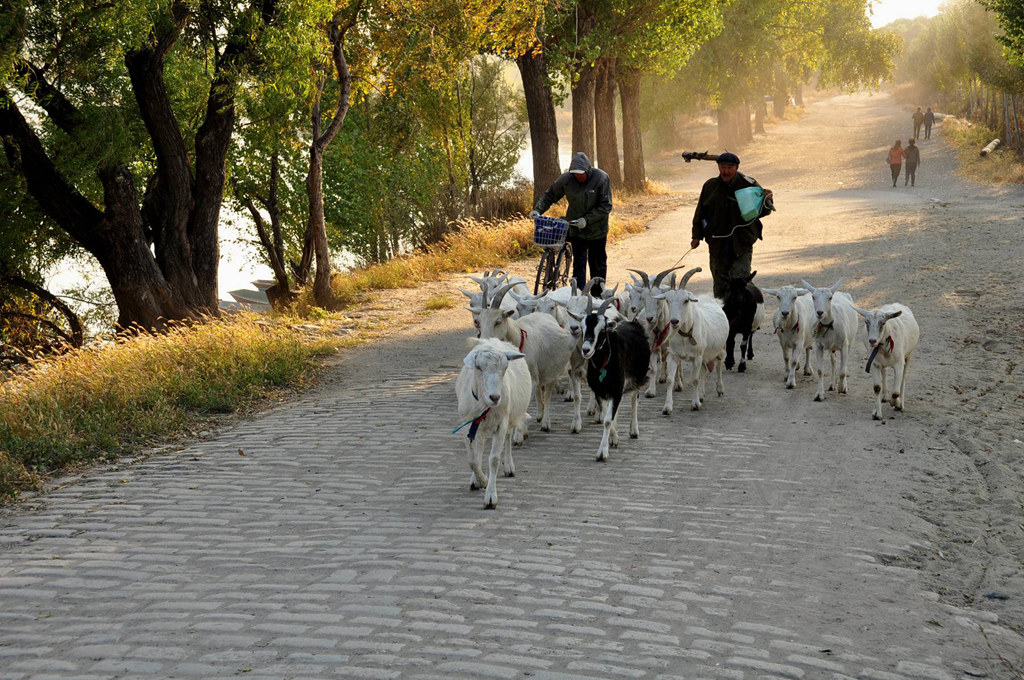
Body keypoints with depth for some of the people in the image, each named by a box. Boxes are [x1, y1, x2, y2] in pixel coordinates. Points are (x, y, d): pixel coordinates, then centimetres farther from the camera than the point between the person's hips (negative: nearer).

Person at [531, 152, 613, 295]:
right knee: (579, 264, -5)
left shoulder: (601, 178, -17)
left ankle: (597, 298, 23)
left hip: (597, 230, -1)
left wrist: (587, 220, -24)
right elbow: (549, 195, 5)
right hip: (576, 229, 1)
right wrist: (538, 210, -10)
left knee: (598, 265, 10)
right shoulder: (567, 178, -9)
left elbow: (605, 206, -16)